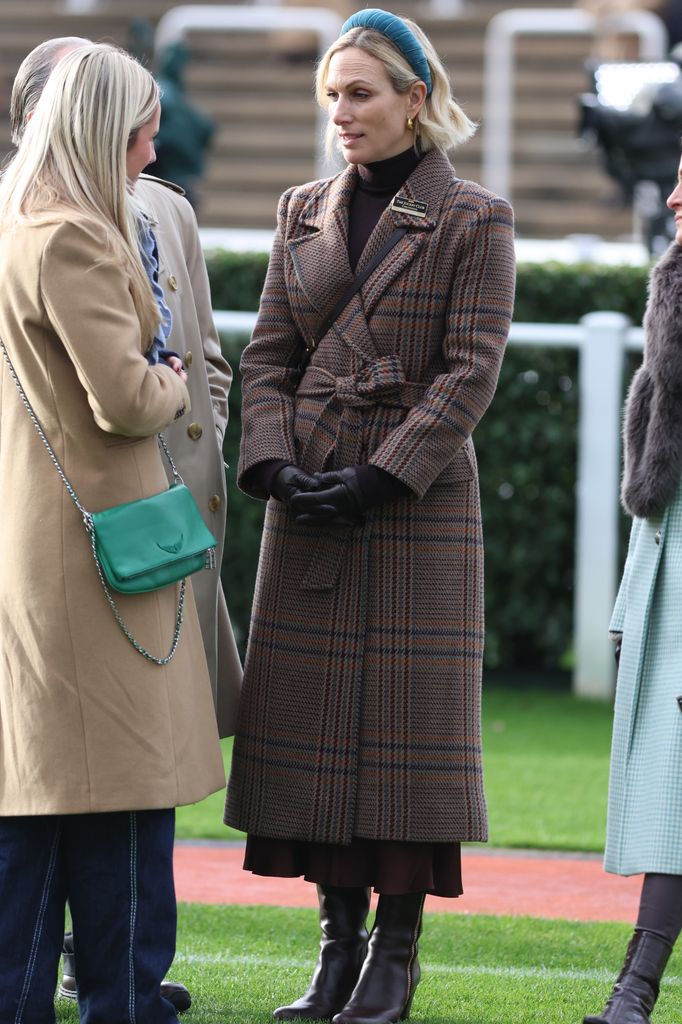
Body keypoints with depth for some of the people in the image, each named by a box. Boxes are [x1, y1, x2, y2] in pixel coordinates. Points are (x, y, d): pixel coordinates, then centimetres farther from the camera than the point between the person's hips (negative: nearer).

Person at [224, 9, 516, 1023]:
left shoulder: (474, 220, -3)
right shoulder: (304, 214, 11)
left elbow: (470, 373, -9)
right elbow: (268, 355, 9)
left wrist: (379, 478, -16)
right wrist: (274, 464, -7)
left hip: (419, 501, -5)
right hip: (309, 502, 5)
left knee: (406, 714, -3)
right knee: (313, 720, 3)